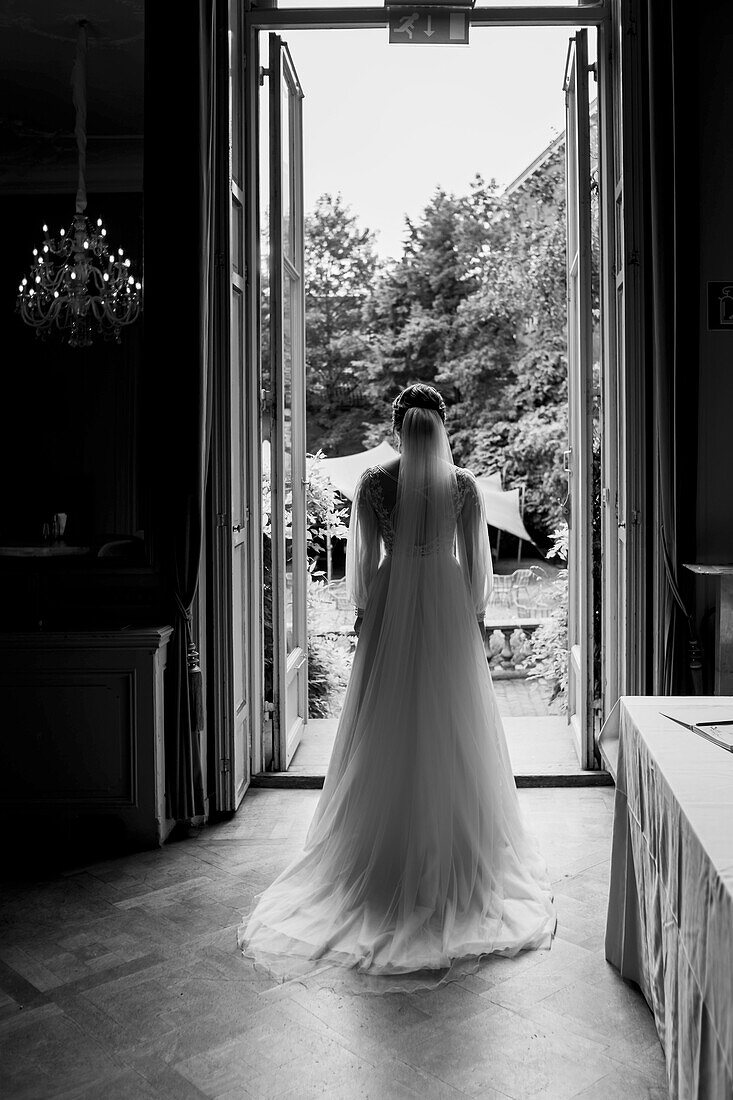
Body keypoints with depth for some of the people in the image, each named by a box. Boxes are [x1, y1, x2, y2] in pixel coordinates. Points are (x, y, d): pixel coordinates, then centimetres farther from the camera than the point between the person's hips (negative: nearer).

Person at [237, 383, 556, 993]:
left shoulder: (374, 481, -4)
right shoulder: (465, 484, -3)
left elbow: (362, 555, -1)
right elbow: (477, 559, 1)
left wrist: (363, 610, 9)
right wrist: (477, 615, 10)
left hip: (390, 607, 0)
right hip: (448, 606, 0)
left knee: (387, 733, 7)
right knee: (452, 731, 9)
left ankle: (386, 850, 15)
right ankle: (457, 846, 16)